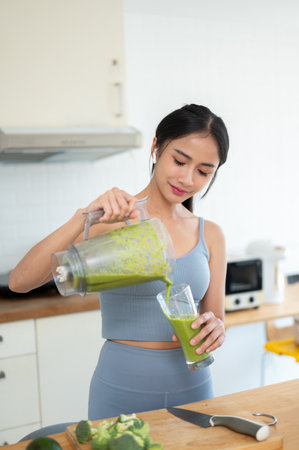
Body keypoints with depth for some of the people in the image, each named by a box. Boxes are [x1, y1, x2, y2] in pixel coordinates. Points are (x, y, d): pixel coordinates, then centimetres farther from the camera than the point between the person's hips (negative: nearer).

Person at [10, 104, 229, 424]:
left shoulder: (210, 235, 2)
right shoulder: (112, 220, -9)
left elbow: (216, 319, 8)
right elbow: (19, 281, -18)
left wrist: (215, 330, -16)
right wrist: (83, 217, -29)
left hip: (191, 386, 4)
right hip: (121, 389, -3)